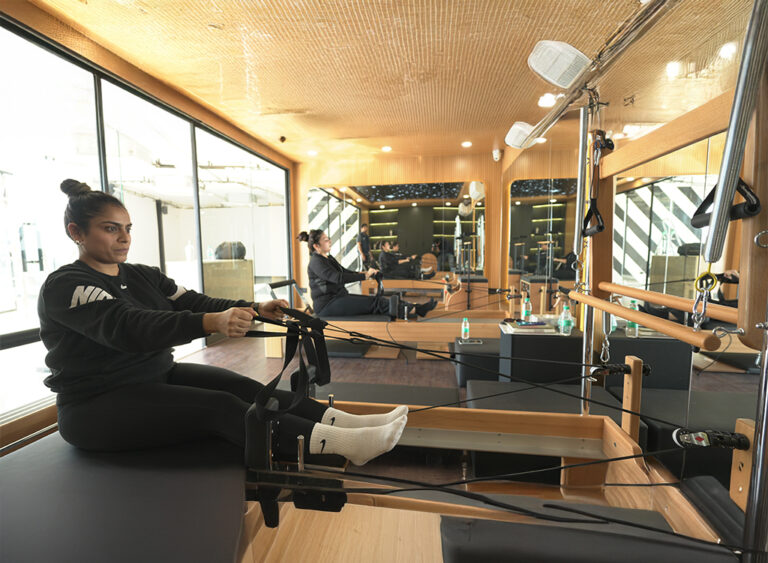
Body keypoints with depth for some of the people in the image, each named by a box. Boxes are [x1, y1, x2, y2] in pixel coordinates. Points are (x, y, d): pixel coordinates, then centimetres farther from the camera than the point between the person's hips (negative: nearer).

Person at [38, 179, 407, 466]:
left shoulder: (144, 277, 8)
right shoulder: (64, 286, -14)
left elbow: (195, 303, -5)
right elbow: (127, 328, -32)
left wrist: (257, 309, -22)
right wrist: (212, 323, -50)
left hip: (158, 376, 7)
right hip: (99, 406, -7)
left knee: (243, 387, -18)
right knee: (221, 408, -28)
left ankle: (344, 422, -26)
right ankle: (345, 444, -40)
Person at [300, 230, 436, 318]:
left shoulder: (328, 258, 15)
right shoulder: (316, 262, -16)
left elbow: (344, 272, 22)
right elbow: (338, 278, -28)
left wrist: (364, 273, 5)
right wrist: (364, 276, -27)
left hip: (337, 298, 9)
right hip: (327, 306, -9)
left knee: (376, 300, -6)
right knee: (375, 302, -17)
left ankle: (417, 309, -10)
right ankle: (417, 310, -14)